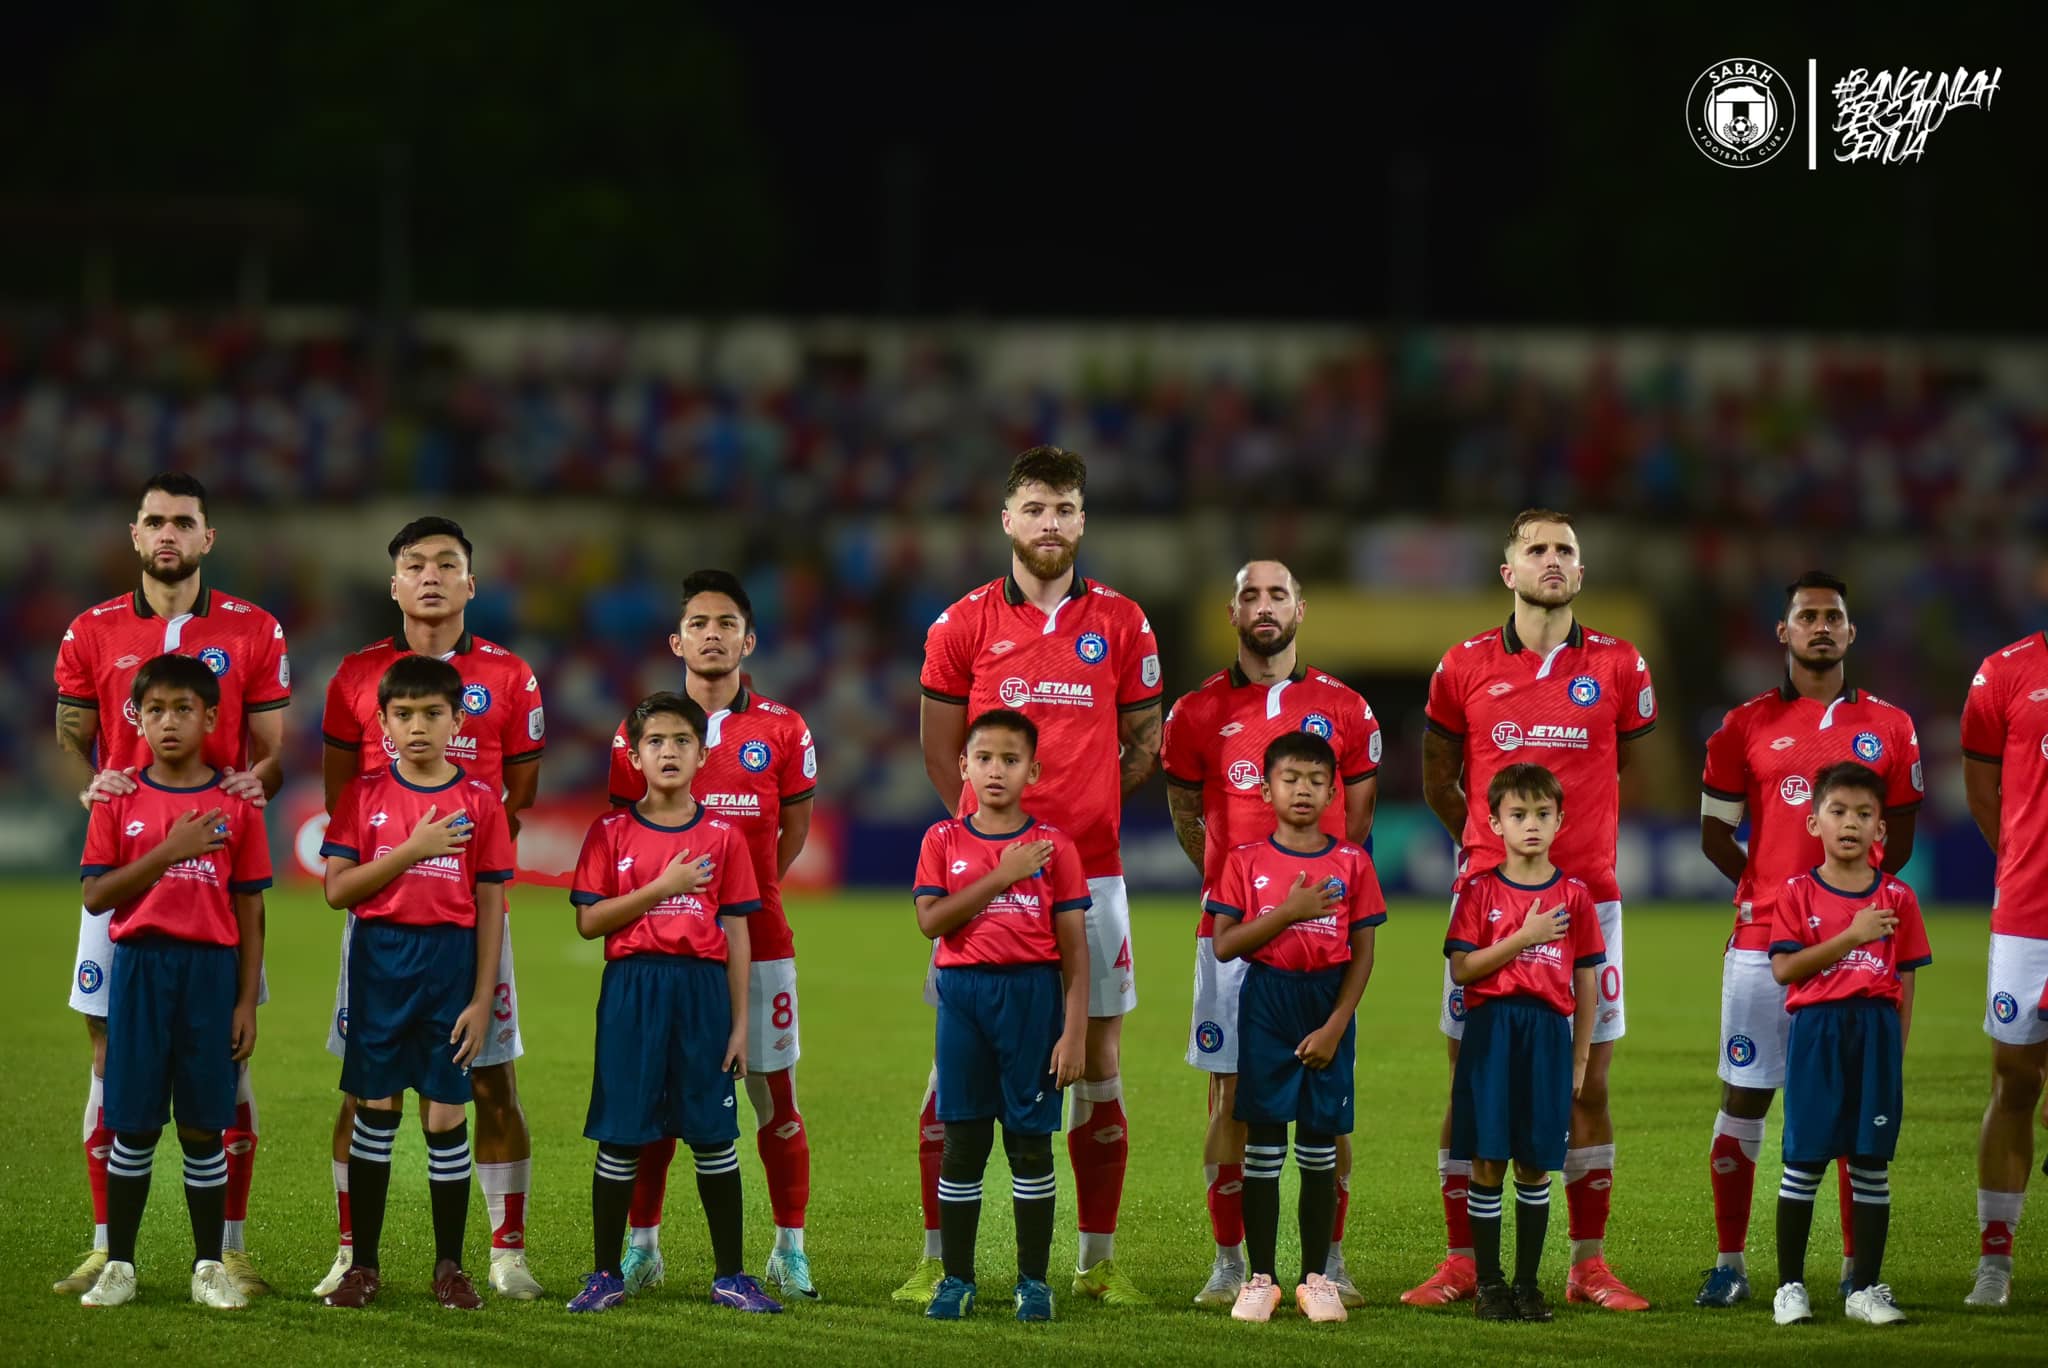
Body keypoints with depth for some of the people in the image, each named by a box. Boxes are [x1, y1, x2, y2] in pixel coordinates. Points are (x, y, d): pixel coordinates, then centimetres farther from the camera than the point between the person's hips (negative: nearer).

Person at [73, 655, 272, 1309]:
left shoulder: (235, 806, 2)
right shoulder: (120, 802, 3)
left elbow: (249, 912, 4)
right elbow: (95, 896, -4)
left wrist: (247, 1002, 0)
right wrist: (168, 852, -14)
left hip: (211, 968, 0)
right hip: (141, 965, 0)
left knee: (204, 1125, 3)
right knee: (133, 1125, 3)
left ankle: (209, 1266, 12)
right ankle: (119, 1265, 11)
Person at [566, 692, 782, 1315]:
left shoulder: (722, 836, 5)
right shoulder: (611, 832, 2)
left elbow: (736, 934, 5)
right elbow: (588, 922, -4)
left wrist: (739, 1024, 1)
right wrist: (662, 888, -14)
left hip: (702, 988, 1)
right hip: (632, 988, -1)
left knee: (714, 1136, 3)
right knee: (620, 1137, 2)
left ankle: (729, 1276, 11)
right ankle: (607, 1275, 11)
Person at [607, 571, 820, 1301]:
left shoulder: (783, 730, 4)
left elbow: (794, 830, 10)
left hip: (757, 940, 0)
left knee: (774, 1094, 0)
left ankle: (790, 1248, 9)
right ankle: (641, 1244, 12)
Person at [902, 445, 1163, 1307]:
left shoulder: (1121, 623, 6)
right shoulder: (964, 624, 3)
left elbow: (1145, 742, 13)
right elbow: (941, 752, 10)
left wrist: (1088, 807, 3)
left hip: (1091, 872, 1)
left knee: (1098, 1063, 4)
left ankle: (1098, 1261, 11)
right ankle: (937, 1259, 3)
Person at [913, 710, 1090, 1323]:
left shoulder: (1053, 846, 1)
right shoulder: (943, 841, 5)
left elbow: (1074, 946, -1)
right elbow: (930, 920, -9)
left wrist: (1075, 1031, -7)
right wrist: (1002, 876, -14)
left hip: (1032, 995, -1)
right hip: (963, 994, 1)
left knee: (1031, 1142, 2)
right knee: (963, 1142, 4)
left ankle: (1033, 1279, 10)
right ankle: (957, 1278, 11)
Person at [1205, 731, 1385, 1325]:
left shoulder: (1352, 863, 1)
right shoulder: (1247, 862, 1)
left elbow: (1363, 954, 0)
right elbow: (1224, 946, -7)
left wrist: (1335, 1027, -9)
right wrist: (1288, 912, -18)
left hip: (1328, 1007, 0)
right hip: (1266, 1003, 0)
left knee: (1319, 1145, 4)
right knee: (1263, 1143, 1)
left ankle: (1316, 1277, 11)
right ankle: (1259, 1278, 6)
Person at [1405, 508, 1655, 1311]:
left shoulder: (1618, 669, 3)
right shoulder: (1466, 668, 3)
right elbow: (1438, 783, 15)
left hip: (1586, 900, 0)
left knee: (1589, 1084, 3)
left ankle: (1589, 1265, 9)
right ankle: (1461, 1262, 7)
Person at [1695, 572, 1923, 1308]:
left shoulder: (1888, 727, 8)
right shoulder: (1747, 727, 5)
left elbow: (1899, 836, 15)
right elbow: (1715, 831, 9)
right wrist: (1764, 889, 0)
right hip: (1763, 938, -1)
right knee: (1743, 1101, 0)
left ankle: (1858, 1267, 8)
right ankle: (1730, 1262, 8)